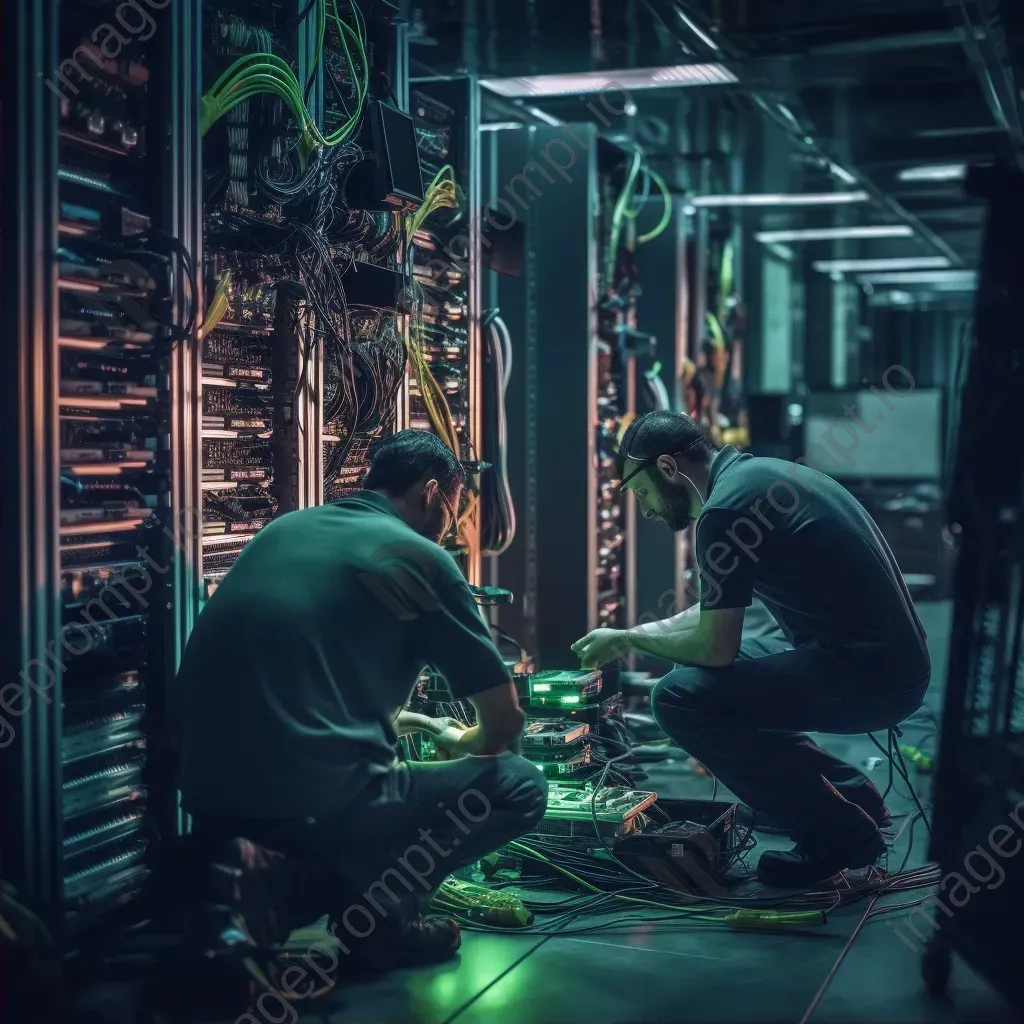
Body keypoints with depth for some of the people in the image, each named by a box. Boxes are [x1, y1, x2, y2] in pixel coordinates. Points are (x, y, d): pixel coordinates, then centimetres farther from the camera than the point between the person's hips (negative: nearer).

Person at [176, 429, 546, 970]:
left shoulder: (284, 529, 19)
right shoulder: (419, 556, 1)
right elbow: (504, 720, 6)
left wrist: (407, 721, 38)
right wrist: (460, 742, 28)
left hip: (211, 798, 7)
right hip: (312, 798, -7)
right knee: (519, 786, 11)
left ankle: (282, 876, 9)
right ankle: (367, 912, -1)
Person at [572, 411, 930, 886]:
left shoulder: (725, 509, -16)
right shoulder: (757, 472, 14)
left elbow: (716, 647, -15)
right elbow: (720, 611, 25)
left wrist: (630, 638, 2)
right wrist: (637, 633, 23)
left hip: (865, 676, -10)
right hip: (890, 661, 10)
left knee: (681, 698, -14)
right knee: (710, 674, 21)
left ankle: (837, 832, -3)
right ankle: (853, 796, 21)